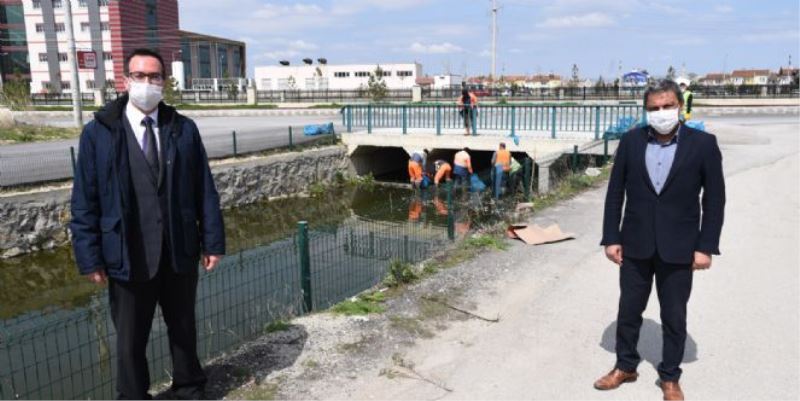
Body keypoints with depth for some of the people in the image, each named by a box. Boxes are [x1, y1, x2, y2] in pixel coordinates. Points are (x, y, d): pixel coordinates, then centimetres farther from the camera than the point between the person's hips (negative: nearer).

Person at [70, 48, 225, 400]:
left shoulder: (184, 129, 1)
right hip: (129, 255, -1)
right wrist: (90, 256, -6)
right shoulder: (98, 132, -3)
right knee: (130, 338, 14)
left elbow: (205, 190, 1)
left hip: (180, 252, 2)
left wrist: (213, 241, -1)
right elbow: (85, 201, -3)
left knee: (184, 328, 18)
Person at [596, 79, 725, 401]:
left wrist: (706, 246, -8)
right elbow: (615, 192, 1)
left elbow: (714, 200, -3)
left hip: (678, 248, -1)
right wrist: (611, 238, -2)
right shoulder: (631, 141, -1)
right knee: (629, 309, 13)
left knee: (674, 316, 11)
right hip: (635, 244, 2)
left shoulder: (703, 143, -5)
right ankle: (625, 366, 32)